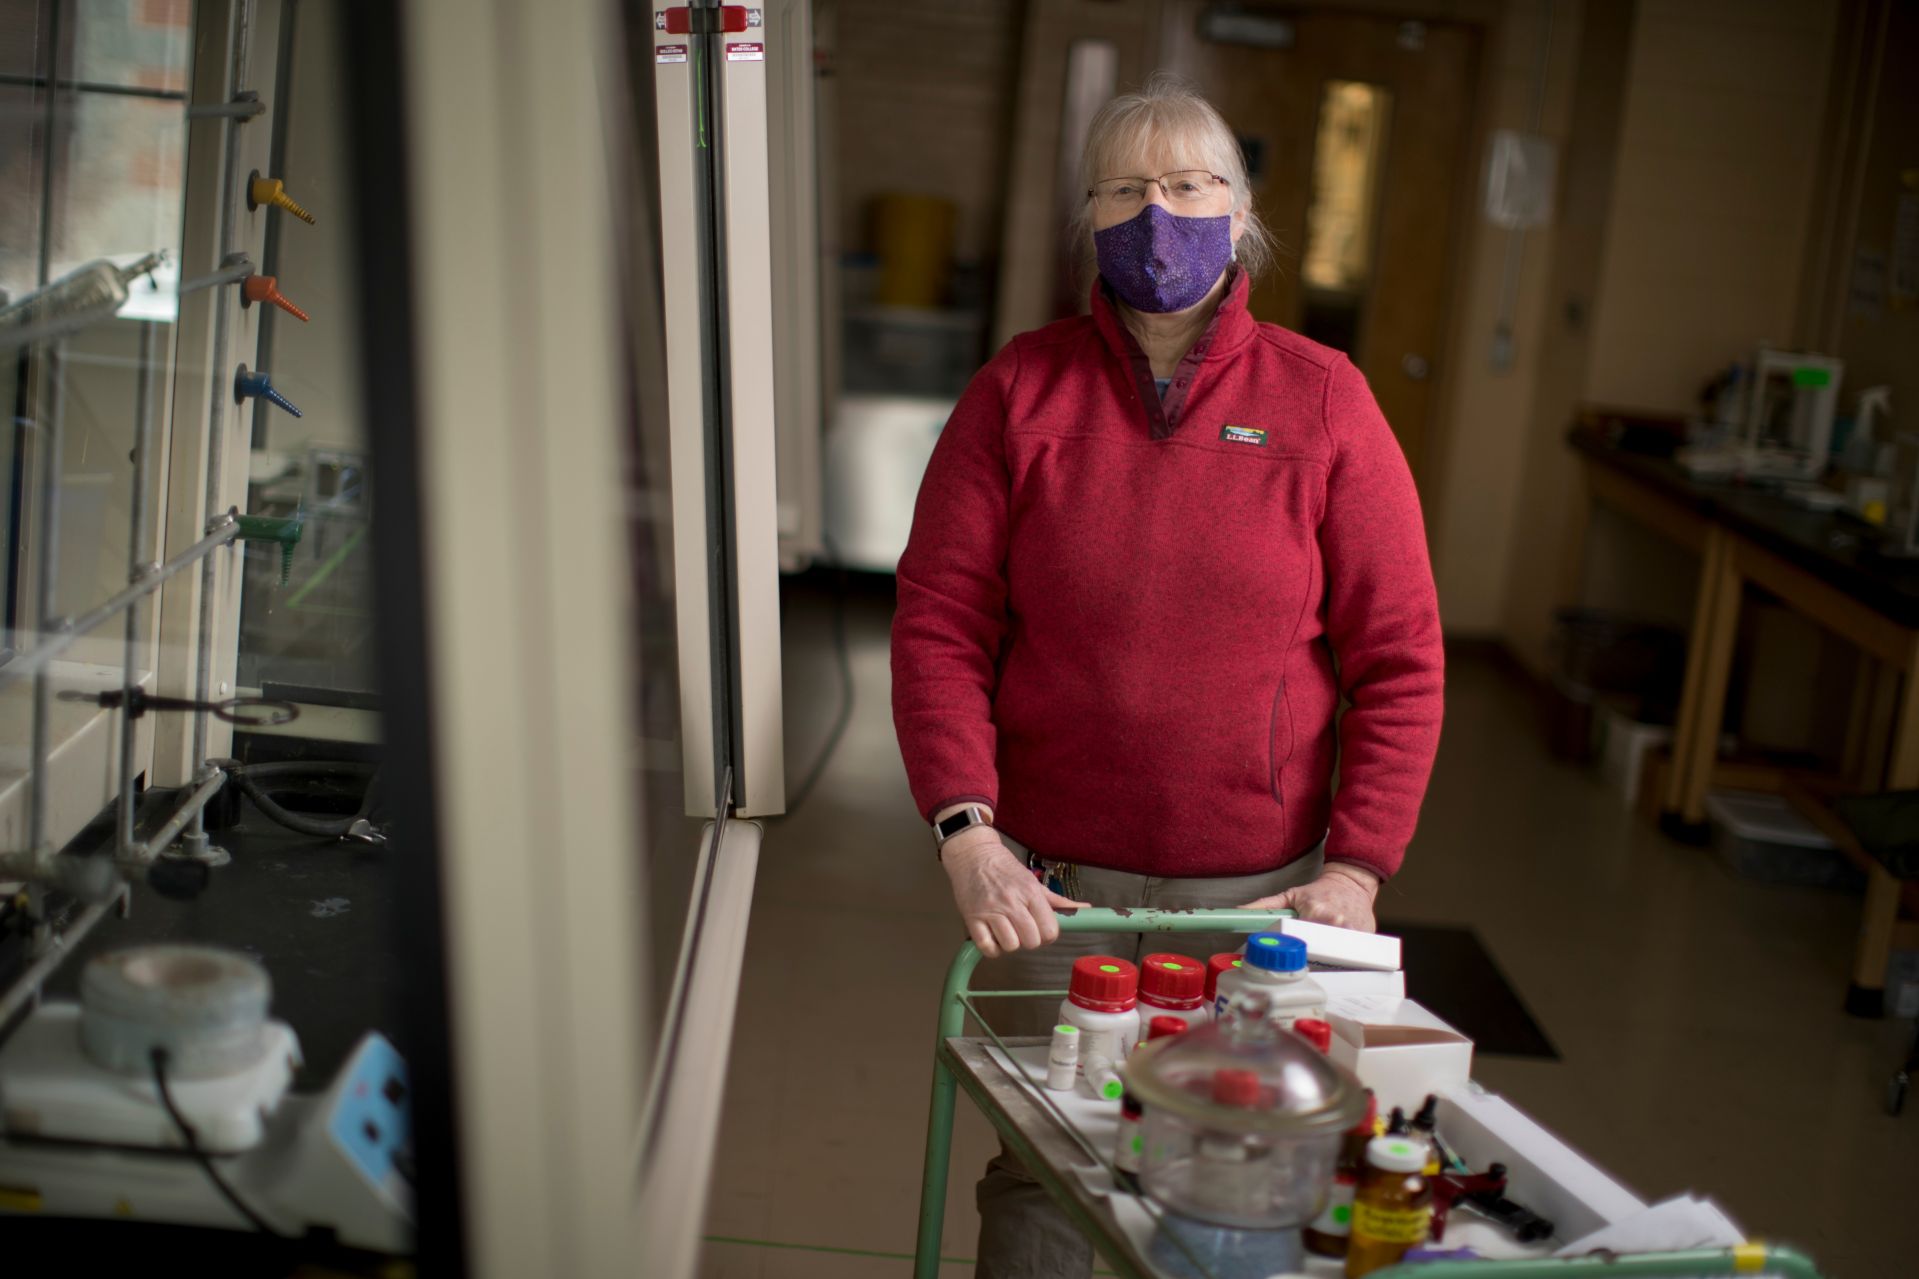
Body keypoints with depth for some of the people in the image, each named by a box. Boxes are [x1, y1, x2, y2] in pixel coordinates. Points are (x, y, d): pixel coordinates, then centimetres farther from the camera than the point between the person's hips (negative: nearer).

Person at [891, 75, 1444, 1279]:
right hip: (1052, 881, 0)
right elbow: (940, 624, -3)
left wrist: (1358, 869, -8)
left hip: (1261, 892, 0)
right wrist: (967, 831, -15)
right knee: (1044, 1175, 6)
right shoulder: (1021, 390, 1)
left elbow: (1400, 657, -1)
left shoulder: (1323, 400, 0)